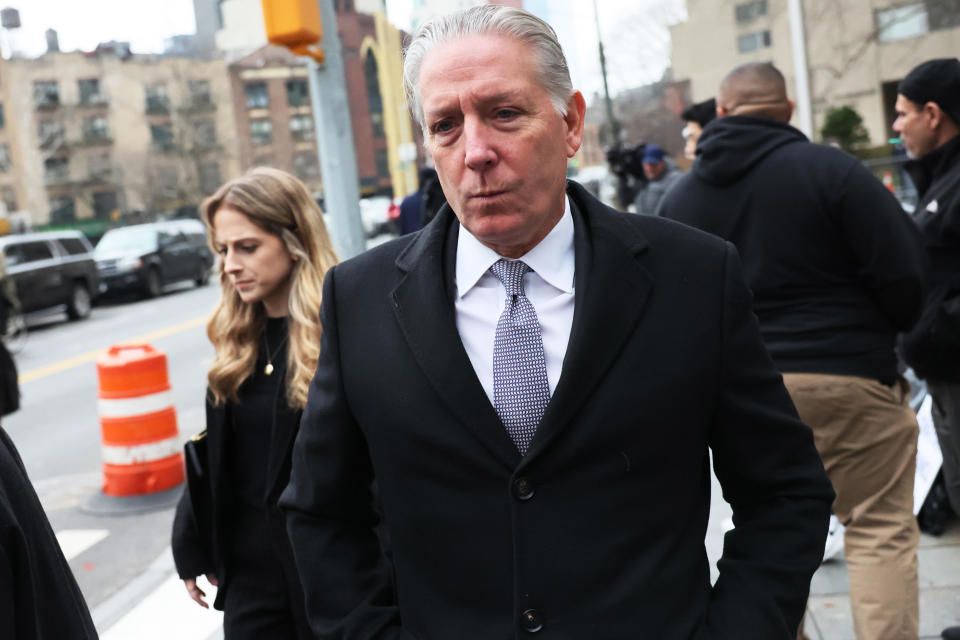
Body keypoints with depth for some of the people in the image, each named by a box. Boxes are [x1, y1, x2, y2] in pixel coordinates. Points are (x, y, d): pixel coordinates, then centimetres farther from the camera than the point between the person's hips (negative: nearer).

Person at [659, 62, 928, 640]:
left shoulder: (681, 197, 5)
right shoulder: (830, 169, -9)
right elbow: (905, 273, -8)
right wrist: (886, 332, 10)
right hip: (845, 377, -4)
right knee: (881, 528, 6)